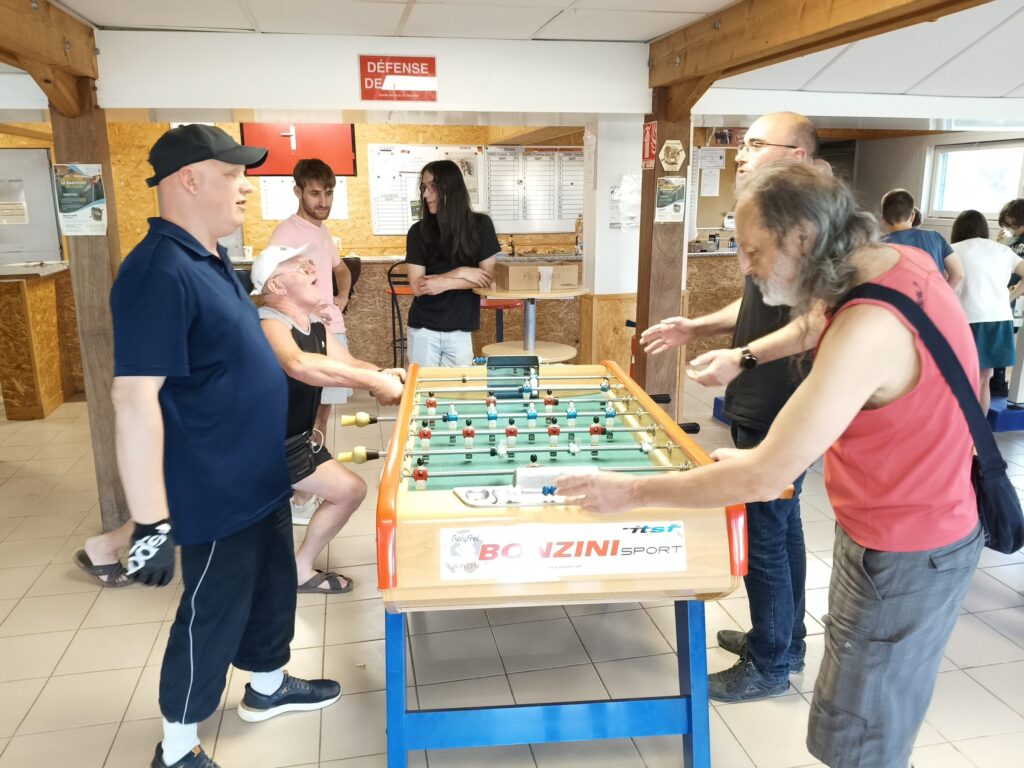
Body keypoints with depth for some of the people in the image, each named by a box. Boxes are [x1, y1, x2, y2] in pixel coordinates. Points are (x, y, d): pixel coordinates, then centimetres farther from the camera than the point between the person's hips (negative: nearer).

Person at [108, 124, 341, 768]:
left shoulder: (209, 258, 7)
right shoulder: (161, 272, -24)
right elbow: (135, 400, -28)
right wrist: (152, 523, -28)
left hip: (259, 479, 9)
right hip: (217, 493, -9)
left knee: (272, 586, 24)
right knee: (212, 617, 8)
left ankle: (268, 686, 47)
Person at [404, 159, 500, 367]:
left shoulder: (480, 225, -2)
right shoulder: (418, 231, -1)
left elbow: (488, 276, -5)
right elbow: (417, 286, -7)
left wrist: (444, 283, -15)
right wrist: (460, 273, -15)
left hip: (460, 330, 0)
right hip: (423, 329, 0)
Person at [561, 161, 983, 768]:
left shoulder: (868, 331, -34)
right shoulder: (906, 261, -5)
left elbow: (762, 479, -31)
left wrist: (631, 492, -22)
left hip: (903, 557, -9)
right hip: (933, 521, 9)